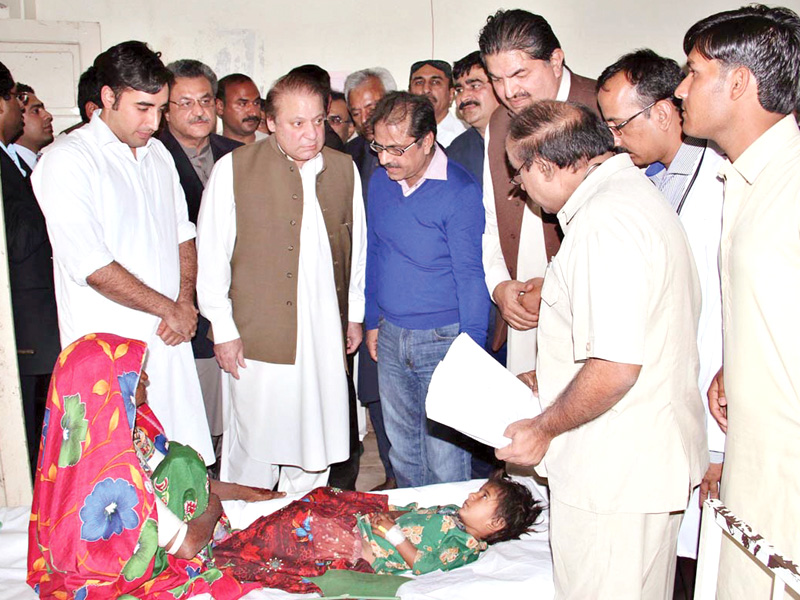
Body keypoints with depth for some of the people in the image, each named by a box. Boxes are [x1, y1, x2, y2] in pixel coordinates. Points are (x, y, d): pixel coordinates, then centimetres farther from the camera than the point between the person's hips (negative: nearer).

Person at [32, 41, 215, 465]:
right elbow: (92, 266, -14)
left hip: (169, 339, 6)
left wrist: (185, 302, 1)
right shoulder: (66, 161, -8)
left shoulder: (158, 153, 14)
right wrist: (168, 308, -7)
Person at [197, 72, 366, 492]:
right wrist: (223, 331, -4)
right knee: (254, 444, 5)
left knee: (314, 445, 12)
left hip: (325, 335, 4)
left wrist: (355, 313, 16)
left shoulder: (344, 168, 7)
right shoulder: (233, 169, -5)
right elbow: (211, 255, -3)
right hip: (257, 335, -3)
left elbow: (357, 244, 15)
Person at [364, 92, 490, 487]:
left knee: (445, 457, 1)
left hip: (442, 337, -6)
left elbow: (470, 275, -13)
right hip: (390, 336, 6)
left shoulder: (460, 191, -14)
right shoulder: (379, 181, 4)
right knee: (402, 450, 17)